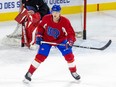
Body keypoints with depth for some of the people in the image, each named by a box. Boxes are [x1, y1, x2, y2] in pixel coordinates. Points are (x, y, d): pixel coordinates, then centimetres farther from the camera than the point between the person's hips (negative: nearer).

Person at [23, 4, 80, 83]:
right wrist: (39, 36, -10)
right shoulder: (46, 18, -22)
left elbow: (71, 33, -26)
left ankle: (73, 72, 20)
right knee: (40, 56, -10)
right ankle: (29, 73, 2)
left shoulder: (65, 21, -27)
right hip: (46, 40, 0)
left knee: (69, 55, -6)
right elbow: (41, 26, -1)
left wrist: (70, 42, -43)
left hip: (60, 40, 1)